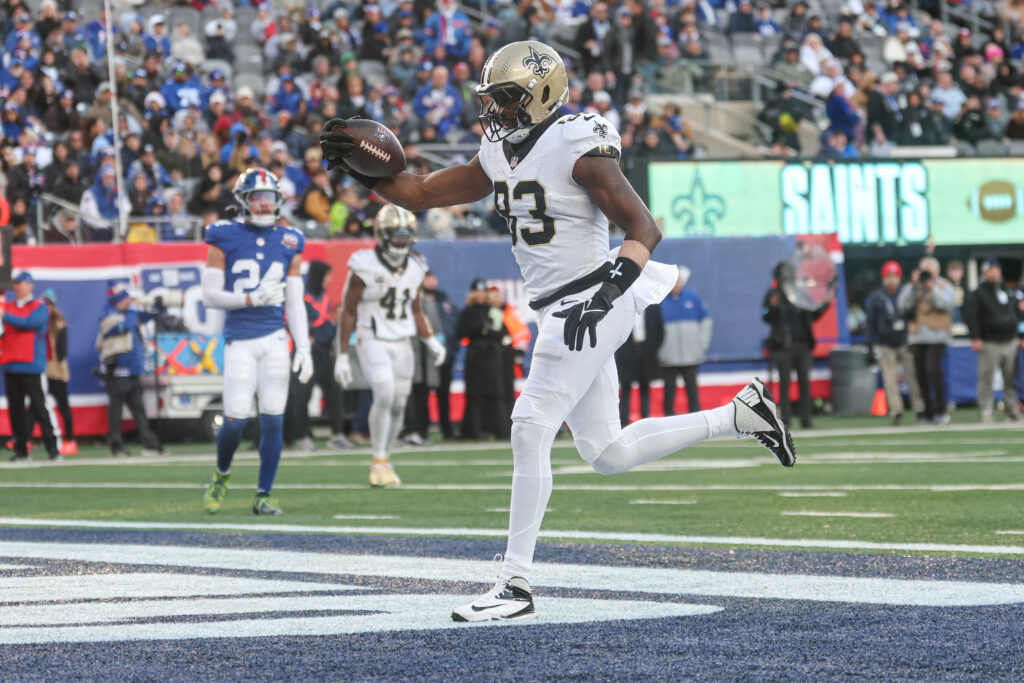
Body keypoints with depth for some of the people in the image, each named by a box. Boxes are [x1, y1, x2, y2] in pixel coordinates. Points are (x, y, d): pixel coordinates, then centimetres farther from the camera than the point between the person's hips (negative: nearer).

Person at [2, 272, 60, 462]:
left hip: (31, 366, -5)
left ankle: (52, 446, -3)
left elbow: (29, 323, -16)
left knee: (38, 406, -7)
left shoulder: (39, 308, 1)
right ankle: (21, 449, 6)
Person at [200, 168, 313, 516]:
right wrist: (252, 299, -16)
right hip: (239, 340, -3)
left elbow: (294, 302, 11)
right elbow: (210, 295, -3)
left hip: (275, 339, 3)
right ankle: (221, 476, 21)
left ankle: (263, 496, 9)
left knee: (273, 420, -1)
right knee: (235, 419, -8)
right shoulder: (224, 238, -1)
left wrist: (303, 348, 3)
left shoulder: (288, 243, 9)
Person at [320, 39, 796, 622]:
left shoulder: (580, 148, -14)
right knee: (609, 453, 13)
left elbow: (644, 229, -16)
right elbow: (421, 194, 15)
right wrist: (360, 165, 0)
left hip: (588, 305, -9)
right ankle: (742, 415, 26)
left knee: (531, 430, -14)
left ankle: (517, 585, -11)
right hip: (559, 311, 9)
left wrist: (610, 286, -31)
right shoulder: (499, 155, 11)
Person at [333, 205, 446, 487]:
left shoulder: (415, 268, 7)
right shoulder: (364, 268, -9)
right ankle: (379, 463, -14)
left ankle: (383, 461, 23)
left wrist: (431, 341, 3)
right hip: (372, 342, -5)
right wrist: (342, 356, -5)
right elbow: (347, 313, -4)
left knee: (398, 405, 5)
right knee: (384, 394, -23)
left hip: (402, 345, 6)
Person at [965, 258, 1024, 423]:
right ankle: (986, 411, -3)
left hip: (1010, 342, 5)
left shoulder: (1009, 293, 17)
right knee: (986, 379, -6)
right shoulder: (978, 294, 0)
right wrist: (975, 338, -16)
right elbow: (971, 317, -7)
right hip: (989, 344, -5)